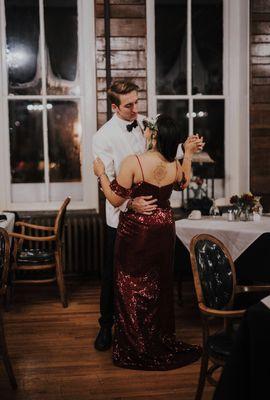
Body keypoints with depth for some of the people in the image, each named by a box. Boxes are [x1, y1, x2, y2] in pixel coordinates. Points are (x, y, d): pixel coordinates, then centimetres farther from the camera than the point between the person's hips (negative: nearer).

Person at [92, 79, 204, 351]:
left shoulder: (145, 123, 1)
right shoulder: (103, 137, -13)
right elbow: (108, 183, -17)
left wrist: (185, 147, -7)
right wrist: (131, 203, -32)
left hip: (149, 209, 4)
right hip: (121, 214, -4)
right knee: (113, 273, 7)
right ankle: (106, 325, 25)